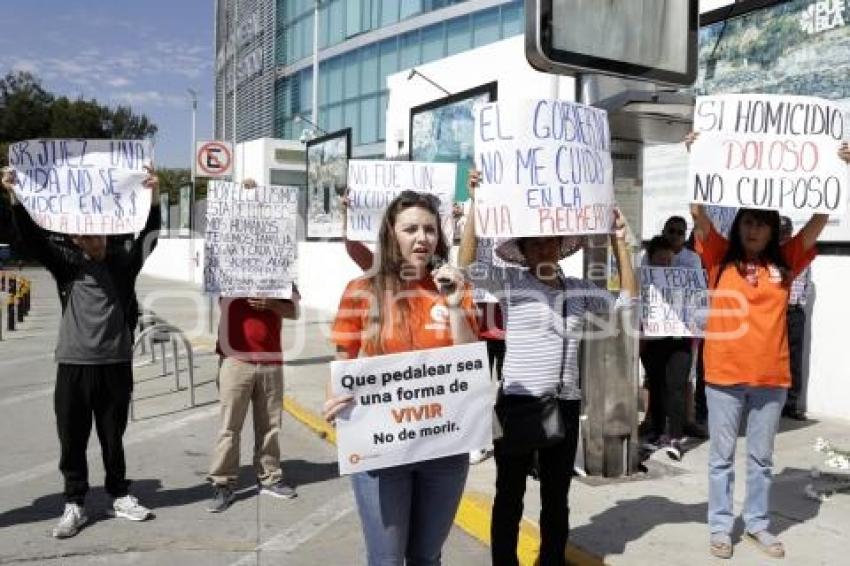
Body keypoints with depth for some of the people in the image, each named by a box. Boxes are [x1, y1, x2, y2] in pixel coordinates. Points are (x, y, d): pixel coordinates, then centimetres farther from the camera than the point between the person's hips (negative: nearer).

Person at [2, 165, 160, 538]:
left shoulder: (124, 261, 3)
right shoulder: (66, 263, 3)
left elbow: (149, 236, -8)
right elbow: (32, 238, -8)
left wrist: (153, 194, -20)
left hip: (116, 364, 0)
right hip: (73, 364, 0)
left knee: (113, 437, 13)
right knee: (72, 440, 7)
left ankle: (120, 497, 27)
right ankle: (74, 505, 21)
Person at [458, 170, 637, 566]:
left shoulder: (579, 289, 10)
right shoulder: (510, 281, -4)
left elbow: (627, 299, 11)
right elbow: (467, 265, -18)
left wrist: (619, 242, 6)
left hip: (565, 404, 5)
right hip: (517, 401, -4)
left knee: (556, 496, 16)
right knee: (510, 495, 7)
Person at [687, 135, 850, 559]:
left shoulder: (785, 261, 6)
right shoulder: (720, 257, 0)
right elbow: (698, 213, -9)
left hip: (772, 376, 2)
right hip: (725, 374, -2)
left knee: (761, 457, 15)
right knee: (722, 456, 9)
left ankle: (757, 524, 30)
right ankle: (721, 526, 22)